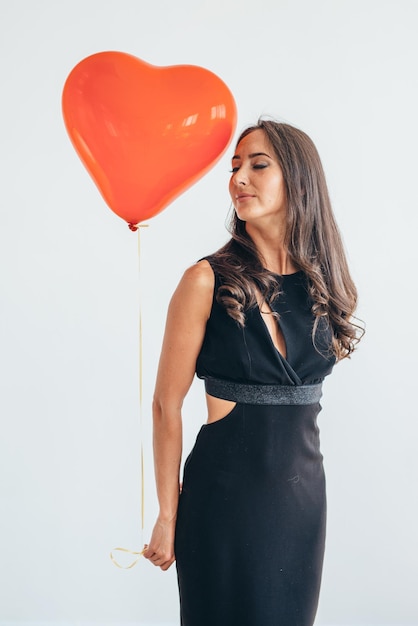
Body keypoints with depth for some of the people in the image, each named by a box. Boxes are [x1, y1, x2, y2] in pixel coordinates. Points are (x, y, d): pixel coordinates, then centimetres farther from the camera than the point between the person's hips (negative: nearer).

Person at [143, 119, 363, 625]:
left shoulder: (322, 281, 3)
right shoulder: (209, 279, -10)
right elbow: (167, 406, -8)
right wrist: (167, 516, -5)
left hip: (304, 492, 5)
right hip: (224, 493, -4)